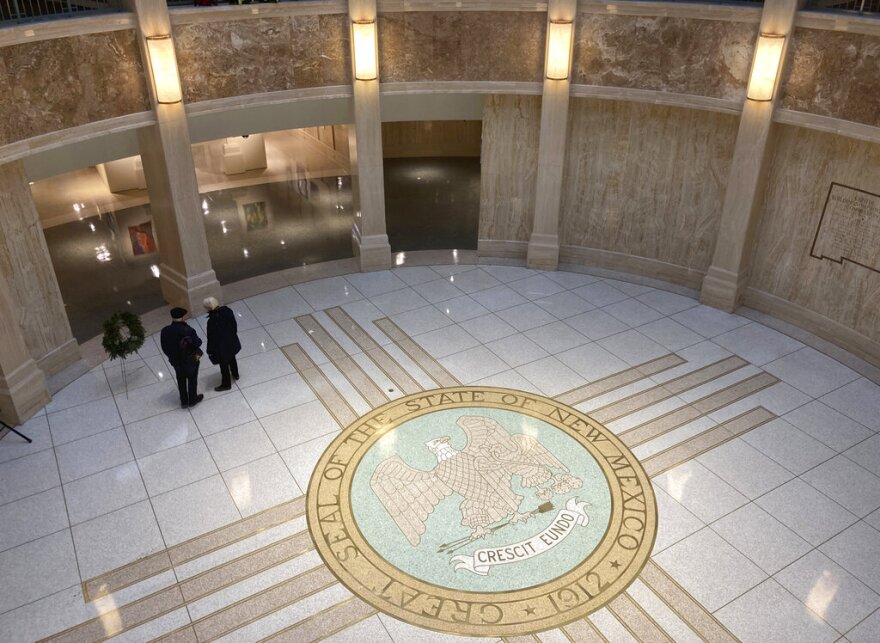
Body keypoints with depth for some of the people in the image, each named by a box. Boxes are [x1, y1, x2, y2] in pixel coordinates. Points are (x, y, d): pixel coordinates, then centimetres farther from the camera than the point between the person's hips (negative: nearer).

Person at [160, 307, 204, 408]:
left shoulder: (165, 331, -16)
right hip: (190, 359, -3)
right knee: (192, 379, 19)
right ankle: (192, 399, 35)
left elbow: (164, 347, -6)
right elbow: (198, 343, -23)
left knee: (181, 380, 23)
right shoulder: (188, 330, -29)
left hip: (175, 361, 3)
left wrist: (171, 357, 10)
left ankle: (184, 401, 36)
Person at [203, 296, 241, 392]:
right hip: (232, 342, 7)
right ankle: (235, 374, 56)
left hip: (221, 347, -7)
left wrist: (210, 351, -8)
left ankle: (226, 384, 36)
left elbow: (212, 338, -23)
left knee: (224, 366, 15)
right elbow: (234, 324, -1)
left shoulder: (212, 321, -34)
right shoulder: (227, 310, -17)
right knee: (232, 358, 32)